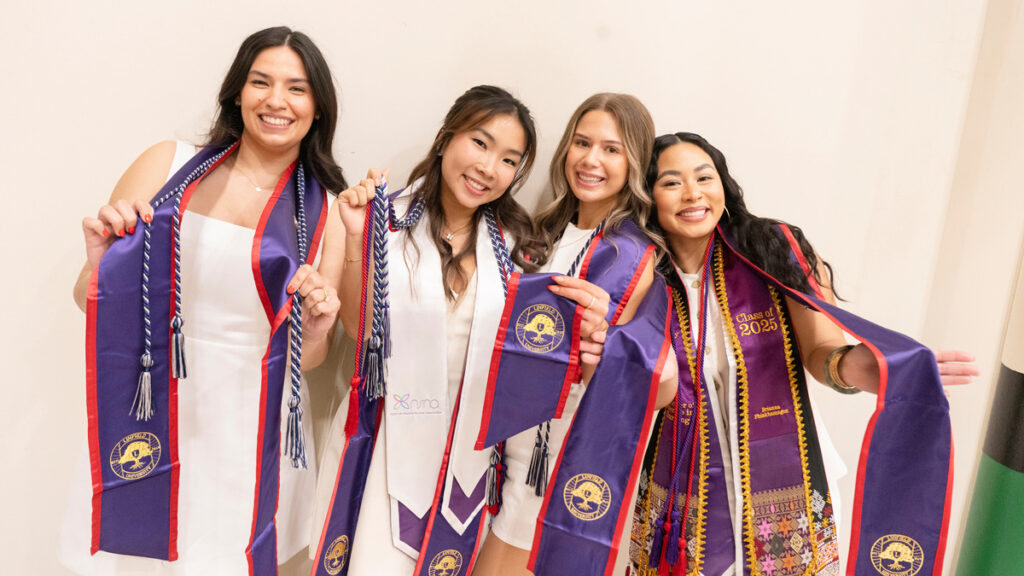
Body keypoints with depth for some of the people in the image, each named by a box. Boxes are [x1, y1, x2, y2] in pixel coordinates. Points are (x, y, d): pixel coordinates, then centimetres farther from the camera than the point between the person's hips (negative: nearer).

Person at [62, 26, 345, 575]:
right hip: (144, 425, 1)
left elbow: (303, 358, 5)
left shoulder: (326, 214, -1)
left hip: (247, 439, 0)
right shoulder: (166, 165, -2)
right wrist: (100, 262, -16)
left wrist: (318, 328, -16)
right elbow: (90, 299, 4)